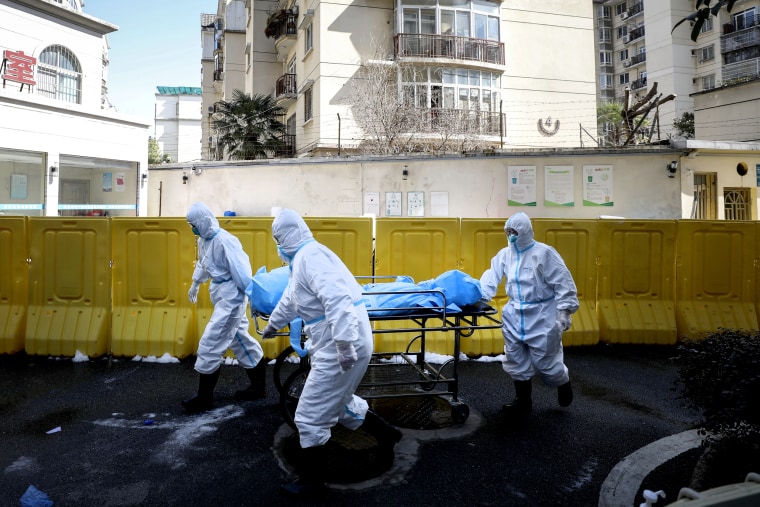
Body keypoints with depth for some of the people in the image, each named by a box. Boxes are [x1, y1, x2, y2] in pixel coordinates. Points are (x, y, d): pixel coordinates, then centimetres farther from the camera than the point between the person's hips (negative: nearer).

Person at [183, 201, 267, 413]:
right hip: (222, 296, 10)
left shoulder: (225, 241, -23)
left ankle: (204, 398, 7)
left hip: (232, 297, -10)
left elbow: (241, 270, -23)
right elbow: (202, 264, 26)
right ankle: (258, 385, 29)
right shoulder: (203, 240, 7)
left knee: (210, 344, -6)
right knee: (240, 340, 16)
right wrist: (195, 284, 35)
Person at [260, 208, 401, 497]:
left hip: (342, 349, -10)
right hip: (334, 346, 10)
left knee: (310, 416, 2)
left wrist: (345, 345, -34)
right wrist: (273, 324, 47)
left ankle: (312, 479, 21)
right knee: (337, 402, 27)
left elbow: (337, 299, -31)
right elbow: (290, 299, 33)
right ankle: (386, 434, 42)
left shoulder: (310, 256, -18)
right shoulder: (304, 258, 16)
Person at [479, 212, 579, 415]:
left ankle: (564, 383, 34)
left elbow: (563, 282, -13)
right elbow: (491, 276, 0)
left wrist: (565, 311, -16)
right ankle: (523, 400, 25)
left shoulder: (544, 252, -13)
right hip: (515, 315, 6)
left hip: (542, 316, -6)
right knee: (515, 360, 10)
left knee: (544, 360, 3)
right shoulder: (505, 254, 3)